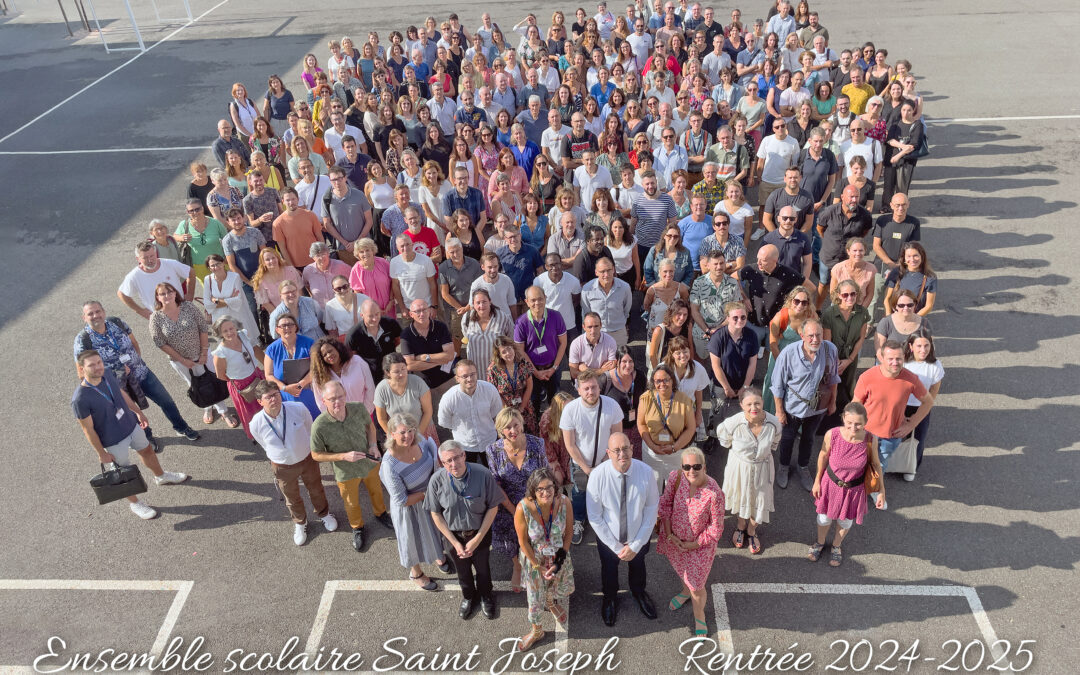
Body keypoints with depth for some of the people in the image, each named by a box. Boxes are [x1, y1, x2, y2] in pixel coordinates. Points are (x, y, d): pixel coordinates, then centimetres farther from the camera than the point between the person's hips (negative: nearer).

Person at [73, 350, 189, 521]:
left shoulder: (107, 373, -15)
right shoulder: (80, 399, -33)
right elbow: (88, 430, -21)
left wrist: (138, 412, 15)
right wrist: (101, 454, -12)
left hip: (131, 425, 6)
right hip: (114, 440, -6)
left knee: (147, 450, 29)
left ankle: (161, 476, 58)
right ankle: (134, 503, 41)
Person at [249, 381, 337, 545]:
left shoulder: (299, 408, -28)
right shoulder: (256, 424, -25)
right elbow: (266, 447, -3)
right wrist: (279, 459, 10)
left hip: (308, 459, 0)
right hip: (283, 467, 0)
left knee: (316, 489, 26)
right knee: (292, 498, 25)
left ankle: (323, 513, 59)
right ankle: (300, 523, 57)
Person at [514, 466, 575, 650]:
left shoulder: (564, 502, -26)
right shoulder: (523, 508, -33)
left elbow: (568, 532, -9)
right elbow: (523, 541, -18)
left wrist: (560, 558, -10)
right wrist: (538, 566, -12)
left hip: (559, 556, 3)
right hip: (534, 558, -2)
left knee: (560, 590, 28)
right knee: (535, 596, 17)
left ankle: (552, 604, 65)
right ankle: (536, 631, 47)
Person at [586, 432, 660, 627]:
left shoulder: (646, 472, -26)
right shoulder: (597, 476, -29)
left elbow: (651, 511, -16)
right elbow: (595, 517, -19)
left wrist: (635, 545, -15)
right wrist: (616, 547, -16)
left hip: (638, 537, 1)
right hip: (608, 538, -1)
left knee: (637, 565, 31)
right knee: (609, 569, 28)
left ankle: (638, 592, 66)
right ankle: (610, 598, 62)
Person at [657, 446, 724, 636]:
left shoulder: (714, 493, -33)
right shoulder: (675, 477, -23)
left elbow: (716, 529, -20)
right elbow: (665, 503, -6)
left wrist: (693, 545, -14)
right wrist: (669, 534, -8)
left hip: (699, 545, -4)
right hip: (675, 538, 4)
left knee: (696, 586, 12)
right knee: (681, 571, 31)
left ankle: (699, 617, 43)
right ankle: (686, 591, 65)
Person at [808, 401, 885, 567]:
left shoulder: (870, 440, -27)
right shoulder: (832, 435, -28)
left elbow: (875, 464, -8)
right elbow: (824, 456, -8)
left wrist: (881, 491, -3)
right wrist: (817, 481, 2)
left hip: (854, 489, 0)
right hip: (831, 484, 0)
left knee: (845, 521, 25)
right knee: (824, 517, 24)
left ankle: (837, 545, 58)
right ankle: (820, 543, 56)